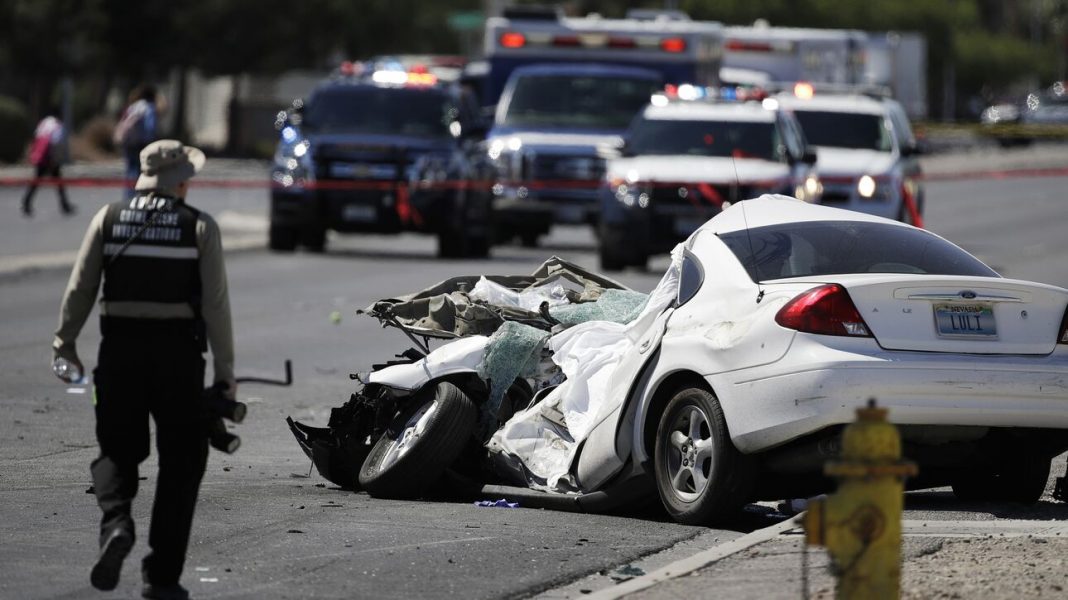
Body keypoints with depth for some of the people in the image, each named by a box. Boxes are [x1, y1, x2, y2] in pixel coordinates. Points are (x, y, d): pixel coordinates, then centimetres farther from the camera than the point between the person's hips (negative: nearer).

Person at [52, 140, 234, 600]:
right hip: (178, 353, -2)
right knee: (181, 462, 9)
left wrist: (64, 341, 9)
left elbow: (80, 289, 0)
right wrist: (225, 371, 0)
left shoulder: (109, 219, 3)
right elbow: (216, 304, -5)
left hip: (119, 352, 2)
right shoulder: (199, 227, -3)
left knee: (117, 450, 15)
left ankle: (116, 521, -17)